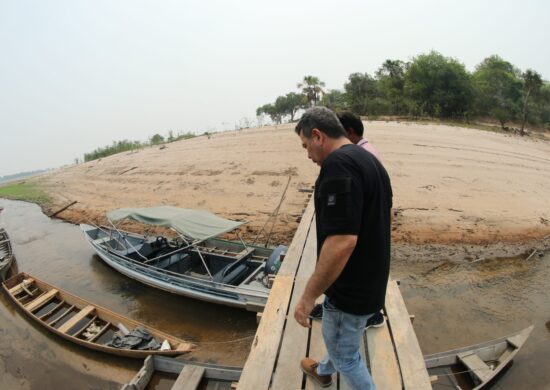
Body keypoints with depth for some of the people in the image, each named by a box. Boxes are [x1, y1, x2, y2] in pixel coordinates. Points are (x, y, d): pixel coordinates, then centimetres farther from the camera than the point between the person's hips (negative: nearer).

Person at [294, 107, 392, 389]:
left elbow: (342, 241, -33)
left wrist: (308, 296, -22)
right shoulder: (369, 160, 6)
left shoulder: (338, 164, -26)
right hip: (369, 280, 10)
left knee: (345, 354, 15)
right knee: (337, 335, 32)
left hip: (352, 289, -10)